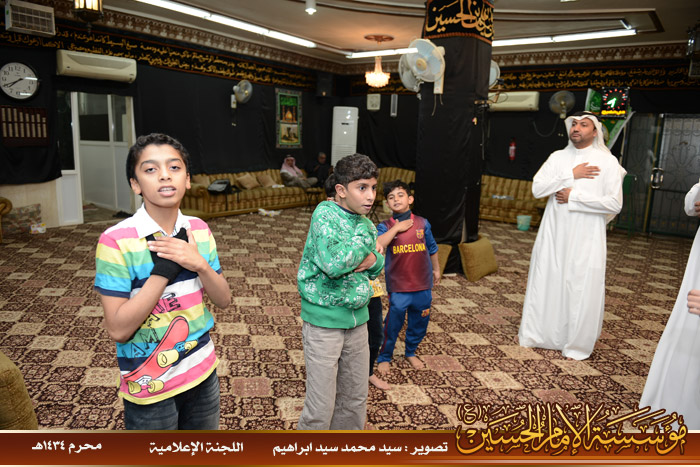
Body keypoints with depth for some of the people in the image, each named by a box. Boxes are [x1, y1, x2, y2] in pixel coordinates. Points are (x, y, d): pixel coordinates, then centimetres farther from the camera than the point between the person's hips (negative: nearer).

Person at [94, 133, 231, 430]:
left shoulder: (199, 230, -4)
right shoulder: (116, 241, -18)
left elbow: (223, 301, -2)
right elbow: (118, 329, -19)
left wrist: (200, 264, -20)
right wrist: (164, 268, -26)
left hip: (203, 372, 5)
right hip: (149, 387, -4)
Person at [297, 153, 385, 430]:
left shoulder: (365, 223, 5)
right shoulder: (326, 215, -17)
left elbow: (377, 265, 16)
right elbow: (334, 263, -32)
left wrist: (373, 260, -7)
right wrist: (366, 239, -18)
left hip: (357, 320, 7)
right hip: (324, 322, -7)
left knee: (355, 401, 21)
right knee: (320, 408, 3)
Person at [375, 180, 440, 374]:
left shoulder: (422, 223, -1)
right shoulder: (385, 226, -7)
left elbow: (432, 248, 13)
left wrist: (436, 269, 22)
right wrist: (396, 228, -23)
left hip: (423, 285, 3)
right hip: (398, 287, -3)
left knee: (419, 323, 17)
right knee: (393, 324, 5)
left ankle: (411, 352, 41)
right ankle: (384, 357, 27)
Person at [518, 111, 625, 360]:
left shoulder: (607, 162, -3)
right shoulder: (557, 157, 6)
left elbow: (615, 203, -11)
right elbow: (537, 188, -6)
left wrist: (574, 196, -13)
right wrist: (571, 174, -13)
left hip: (585, 238, -3)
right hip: (553, 234, 3)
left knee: (581, 289, 2)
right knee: (545, 282, 11)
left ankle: (577, 343, 18)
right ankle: (536, 333, 26)